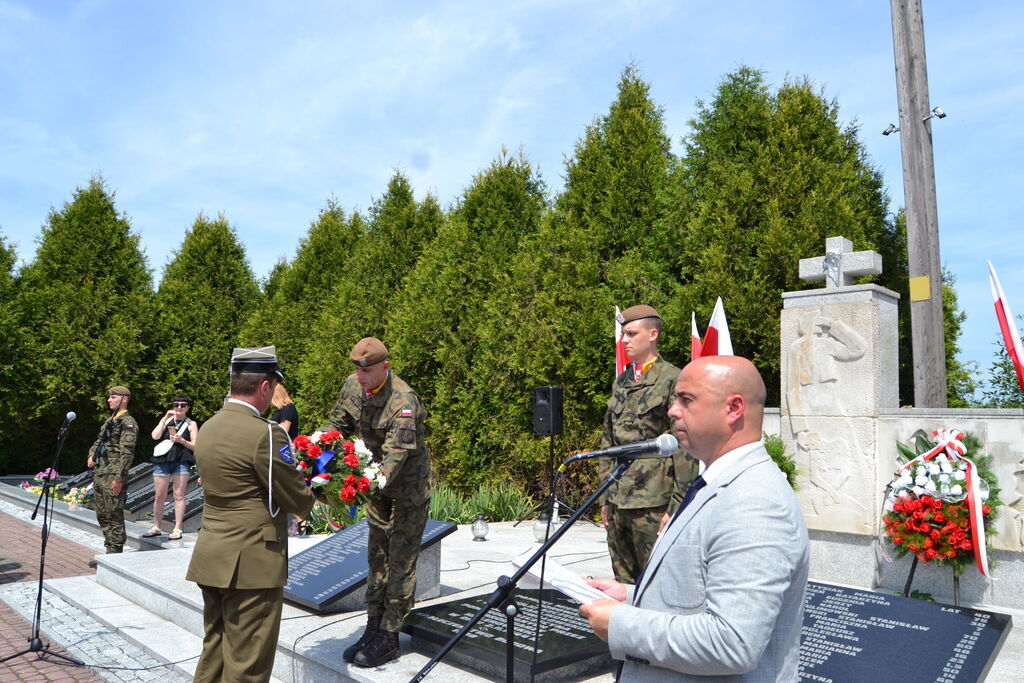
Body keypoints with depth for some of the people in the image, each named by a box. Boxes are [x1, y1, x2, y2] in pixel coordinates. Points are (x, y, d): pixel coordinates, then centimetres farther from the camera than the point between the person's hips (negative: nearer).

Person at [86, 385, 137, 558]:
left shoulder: (128, 422, -11)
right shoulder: (109, 420, 18)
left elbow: (127, 452, -17)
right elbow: (98, 441, 28)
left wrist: (119, 478, -21)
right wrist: (91, 455, 7)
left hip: (112, 476, -10)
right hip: (99, 473, 10)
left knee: (114, 517, -5)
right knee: (102, 515, 16)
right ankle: (109, 552, 26)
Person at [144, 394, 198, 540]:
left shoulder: (191, 424, 8)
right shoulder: (166, 420, 14)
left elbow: (195, 446, 3)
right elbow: (155, 435, -2)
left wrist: (182, 440, -13)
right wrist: (165, 418, -6)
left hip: (181, 462, -2)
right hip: (162, 460, 2)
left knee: (179, 495, -2)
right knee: (159, 496, 6)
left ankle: (177, 529, 2)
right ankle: (156, 527, 17)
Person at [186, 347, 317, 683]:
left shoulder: (207, 428, 7)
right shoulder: (265, 434, -19)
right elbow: (299, 503, -14)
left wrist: (292, 473, 10)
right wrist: (313, 486, 8)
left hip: (211, 559, 8)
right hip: (251, 564, -8)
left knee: (213, 653, 20)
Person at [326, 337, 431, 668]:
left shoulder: (403, 401, -29)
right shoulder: (352, 385, -6)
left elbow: (396, 453, -34)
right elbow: (336, 426, 5)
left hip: (407, 486, -7)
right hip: (378, 483, 8)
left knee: (401, 562, 1)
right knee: (376, 555, 15)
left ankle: (389, 638, 12)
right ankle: (373, 627, 27)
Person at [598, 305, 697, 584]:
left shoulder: (672, 379, -8)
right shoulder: (621, 382, 14)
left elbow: (685, 448, -11)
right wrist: (606, 497, 16)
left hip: (653, 504, -7)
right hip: (619, 501, 7)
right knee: (623, 582, 15)